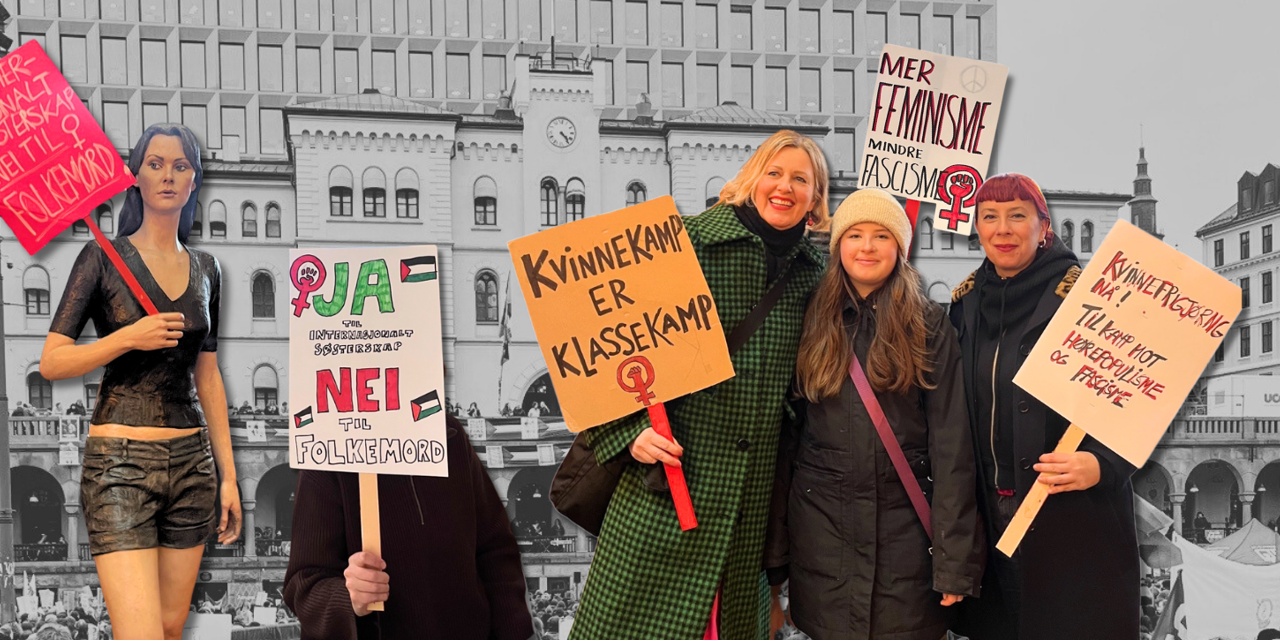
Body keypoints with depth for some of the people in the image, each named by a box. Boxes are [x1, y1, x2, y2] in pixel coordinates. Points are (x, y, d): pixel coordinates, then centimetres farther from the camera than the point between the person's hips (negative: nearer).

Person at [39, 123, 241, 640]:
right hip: (120, 462, -5)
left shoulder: (205, 269, 13)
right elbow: (52, 362, -4)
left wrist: (227, 474, 12)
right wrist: (130, 337, -17)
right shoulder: (104, 257, -1)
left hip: (192, 462, 5)